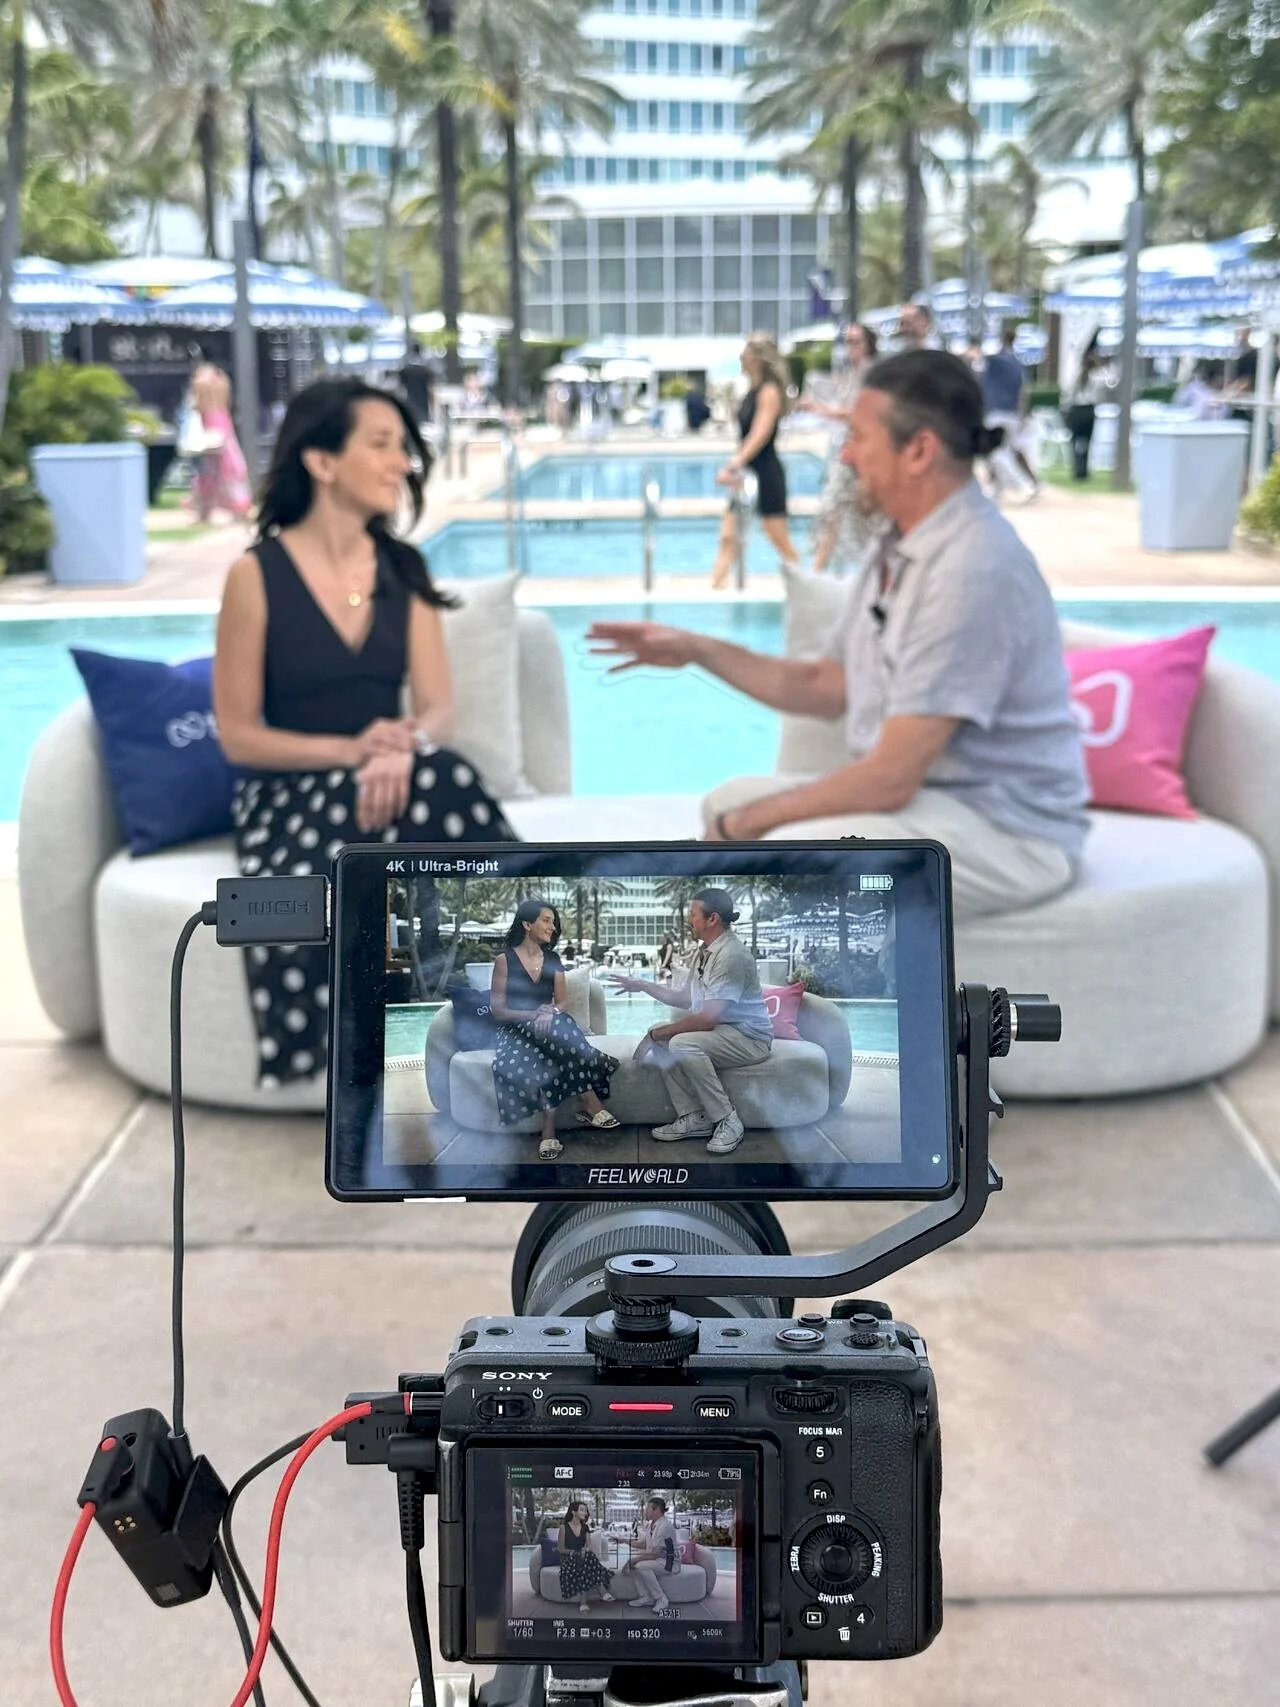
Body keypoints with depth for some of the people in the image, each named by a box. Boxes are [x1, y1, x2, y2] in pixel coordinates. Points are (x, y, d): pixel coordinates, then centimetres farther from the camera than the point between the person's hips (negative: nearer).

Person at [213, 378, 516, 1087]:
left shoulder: (404, 570, 7)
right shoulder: (256, 574, -6)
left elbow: (437, 707, -1)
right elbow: (237, 735, -5)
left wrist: (401, 750, -26)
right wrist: (348, 750, -20)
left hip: (391, 781, 3)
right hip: (290, 794, -3)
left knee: (435, 781, -35)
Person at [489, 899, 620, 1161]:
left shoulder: (553, 960, 13)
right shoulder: (505, 960, -1)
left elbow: (562, 1001, 8)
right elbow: (498, 1010, -5)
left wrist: (551, 1012, -18)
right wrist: (533, 1014, -21)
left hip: (548, 1026, 3)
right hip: (516, 1031, -3)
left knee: (563, 1026, -36)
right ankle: (592, 1105, -40)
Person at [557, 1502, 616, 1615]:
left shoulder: (585, 1527, 15)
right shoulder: (564, 1527, 1)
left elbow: (588, 1546, 7)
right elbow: (561, 1549, -2)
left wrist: (586, 1550, -16)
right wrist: (575, 1552, -15)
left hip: (583, 1556, 4)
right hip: (568, 1558, -4)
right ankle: (603, 1592, -46)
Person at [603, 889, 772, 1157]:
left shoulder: (731, 954, -22)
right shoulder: (702, 951, 10)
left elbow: (708, 1018, -27)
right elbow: (687, 999, 21)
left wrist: (657, 1034, -20)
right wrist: (642, 986, 19)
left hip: (749, 1037, -10)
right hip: (719, 1031, 10)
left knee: (683, 1044, -30)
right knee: (660, 1038, -1)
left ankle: (727, 1121, -17)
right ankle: (693, 1117, -1)